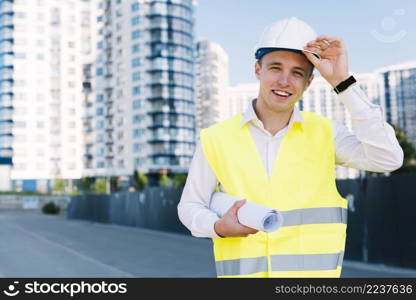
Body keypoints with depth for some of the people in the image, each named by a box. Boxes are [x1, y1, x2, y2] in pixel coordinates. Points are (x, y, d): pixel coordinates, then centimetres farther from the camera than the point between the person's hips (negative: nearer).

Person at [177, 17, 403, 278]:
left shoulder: (325, 133, 1)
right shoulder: (216, 139, -1)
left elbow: (388, 159, -15)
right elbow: (190, 207, 9)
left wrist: (342, 81, -15)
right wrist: (219, 228, -13)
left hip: (314, 271, 0)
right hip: (243, 271, 0)